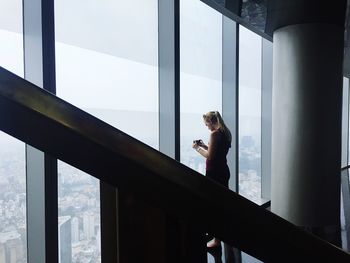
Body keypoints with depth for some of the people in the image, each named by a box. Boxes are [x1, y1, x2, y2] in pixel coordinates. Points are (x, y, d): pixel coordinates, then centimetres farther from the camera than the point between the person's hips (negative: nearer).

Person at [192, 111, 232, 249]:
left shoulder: (214, 134, -18)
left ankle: (217, 239, 8)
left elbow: (210, 156, -20)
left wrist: (197, 148, -7)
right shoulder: (225, 132, 9)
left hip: (214, 173, -9)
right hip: (223, 171, 9)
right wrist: (204, 146, 13)